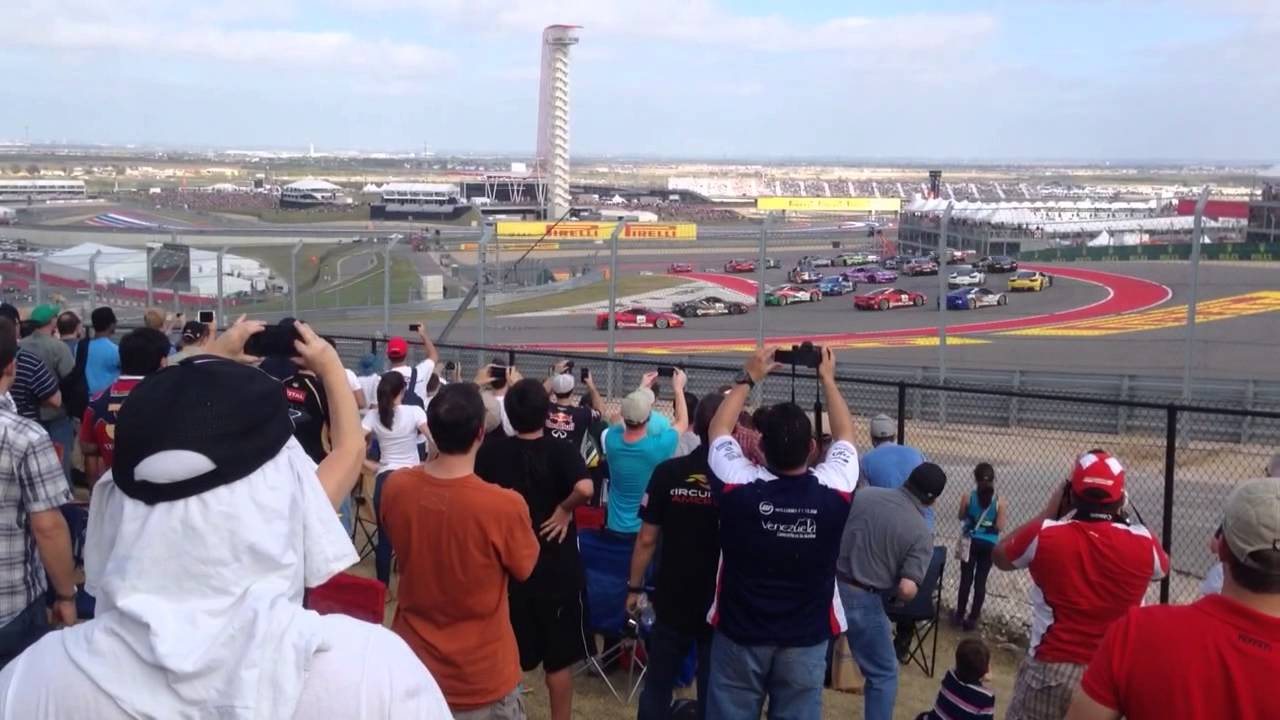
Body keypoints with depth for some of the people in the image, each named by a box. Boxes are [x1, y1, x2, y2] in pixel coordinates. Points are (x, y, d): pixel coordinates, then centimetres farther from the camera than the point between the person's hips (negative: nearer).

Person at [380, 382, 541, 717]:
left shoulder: (395, 487, -15)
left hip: (413, 667, 4)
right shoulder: (504, 505, -27)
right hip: (482, 680, -3)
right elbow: (524, 567, -8)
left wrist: (432, 459, 5)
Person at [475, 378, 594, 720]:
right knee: (559, 656, 12)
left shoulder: (491, 449, -7)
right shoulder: (562, 451, -16)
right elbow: (585, 488, -33)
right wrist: (564, 508, -16)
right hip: (555, 566, -3)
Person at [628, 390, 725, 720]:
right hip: (722, 605, -1)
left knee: (657, 684, 15)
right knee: (712, 691, 11)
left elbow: (647, 539, -5)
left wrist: (634, 587, 5)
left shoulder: (667, 473, -9)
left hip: (672, 600, 1)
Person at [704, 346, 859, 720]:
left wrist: (748, 378, 10)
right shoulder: (833, 491, -16)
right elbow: (844, 435, 5)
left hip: (740, 634, 0)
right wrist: (827, 378, 14)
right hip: (806, 638, 1)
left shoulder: (740, 488, -18)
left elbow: (718, 431, 2)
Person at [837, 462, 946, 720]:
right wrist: (894, 595, 5)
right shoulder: (922, 533, -10)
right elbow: (907, 590, -17)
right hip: (862, 600, -5)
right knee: (883, 675, 14)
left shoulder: (864, 494, 0)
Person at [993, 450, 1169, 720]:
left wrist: (1048, 512, 11)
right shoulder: (1142, 543, -9)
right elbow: (1162, 569, 17)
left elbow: (1000, 556, 9)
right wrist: (1123, 518, 16)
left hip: (1051, 670, -2)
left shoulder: (1045, 535, -13)